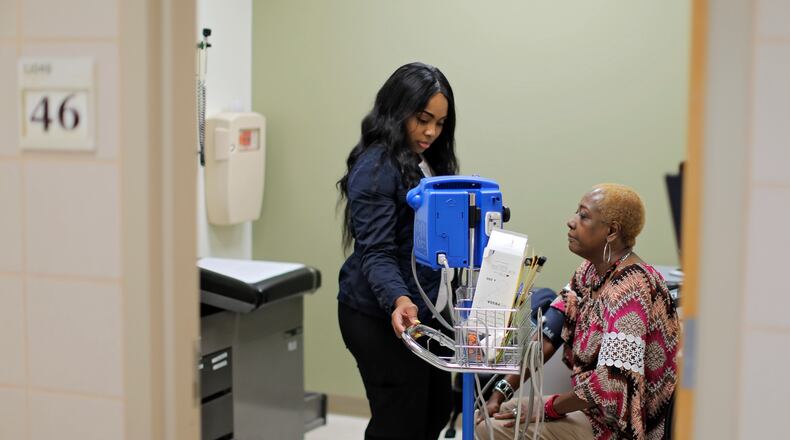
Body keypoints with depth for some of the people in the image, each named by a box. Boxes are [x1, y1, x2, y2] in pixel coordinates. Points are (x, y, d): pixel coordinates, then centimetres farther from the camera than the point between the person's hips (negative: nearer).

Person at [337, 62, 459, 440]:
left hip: (426, 311, 9)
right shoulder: (376, 168, -16)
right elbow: (376, 252, -23)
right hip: (384, 319, -9)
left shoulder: (427, 162, 12)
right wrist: (398, 300, -40)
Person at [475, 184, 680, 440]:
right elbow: (549, 336, 4)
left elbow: (610, 383, -30)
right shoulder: (591, 271, 5)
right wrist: (502, 390, -4)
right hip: (590, 407, 9)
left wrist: (548, 407, -16)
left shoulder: (628, 290, -24)